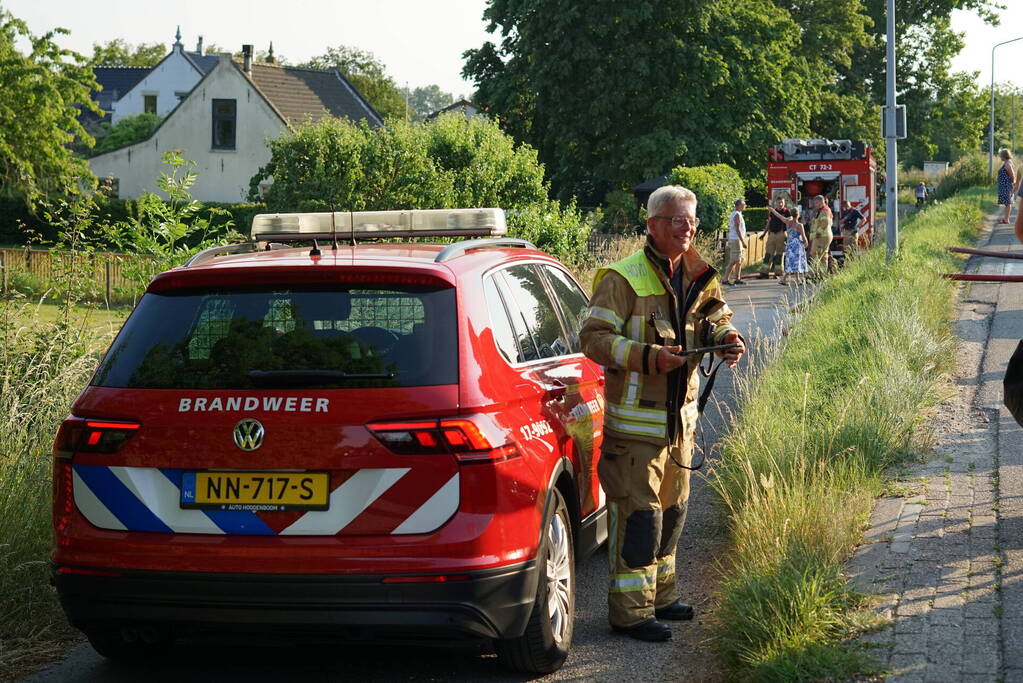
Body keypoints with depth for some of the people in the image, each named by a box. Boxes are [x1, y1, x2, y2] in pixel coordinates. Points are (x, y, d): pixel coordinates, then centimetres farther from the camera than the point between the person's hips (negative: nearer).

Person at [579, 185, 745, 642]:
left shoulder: (694, 276, 9)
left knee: (671, 509, 17)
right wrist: (648, 357, -28)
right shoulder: (623, 278, -14)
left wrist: (725, 337, -3)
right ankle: (630, 609, 1)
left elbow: (712, 321, 21)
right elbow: (593, 337, -18)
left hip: (680, 415, 8)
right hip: (635, 420, -8)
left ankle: (660, 595, 31)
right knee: (638, 513, -7)